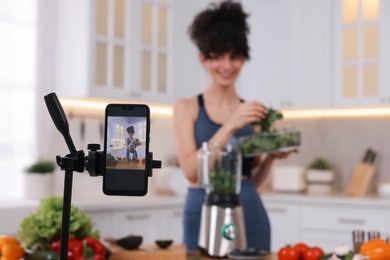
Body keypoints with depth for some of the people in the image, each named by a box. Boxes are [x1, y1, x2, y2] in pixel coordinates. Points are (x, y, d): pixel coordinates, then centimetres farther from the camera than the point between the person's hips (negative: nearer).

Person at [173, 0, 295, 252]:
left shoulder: (252, 111, 8)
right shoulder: (186, 108, 1)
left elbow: (252, 180, 14)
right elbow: (192, 171, -12)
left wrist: (271, 156, -5)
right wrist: (230, 126, -18)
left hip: (250, 215, 3)